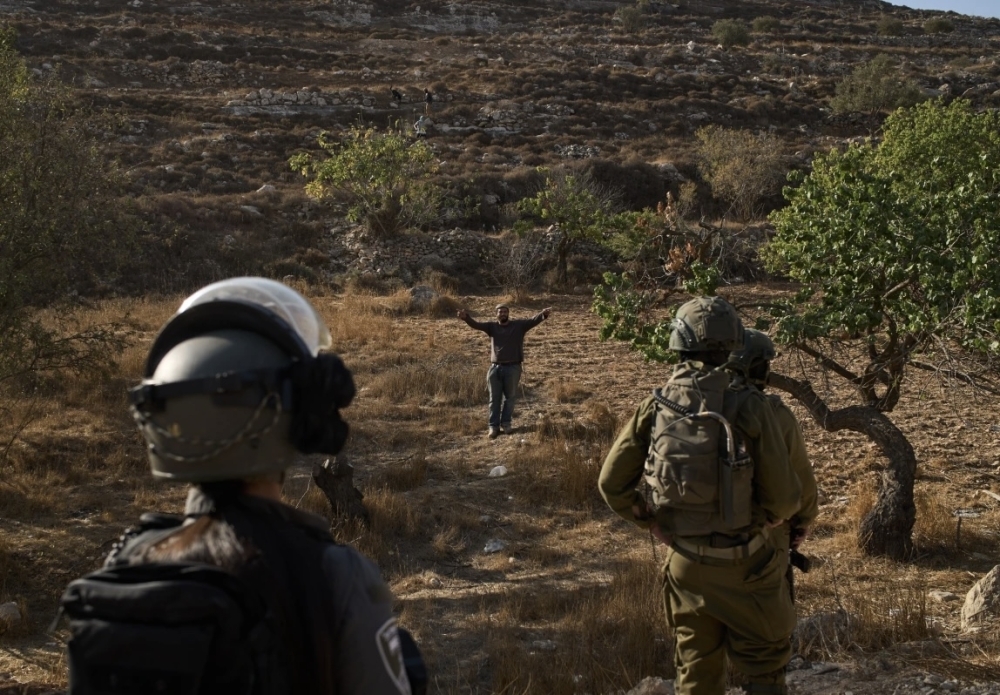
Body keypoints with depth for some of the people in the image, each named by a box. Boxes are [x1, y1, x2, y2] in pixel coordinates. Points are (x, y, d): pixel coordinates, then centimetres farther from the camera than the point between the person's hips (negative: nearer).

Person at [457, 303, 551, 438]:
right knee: (494, 398, 5)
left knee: (510, 397, 9)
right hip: (495, 368, 1)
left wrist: (543, 314, -32)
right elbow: (476, 325, -7)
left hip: (513, 368, -1)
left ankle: (506, 423, 23)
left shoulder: (519, 325, 1)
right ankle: (493, 425, 11)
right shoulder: (492, 326, 4)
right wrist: (466, 317, -27)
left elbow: (533, 320, -12)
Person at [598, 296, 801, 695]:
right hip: (743, 562, -3)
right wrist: (768, 520, 6)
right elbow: (783, 496, -16)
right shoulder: (748, 408, -18)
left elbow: (612, 483, -1)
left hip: (685, 562, 4)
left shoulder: (655, 408, -6)